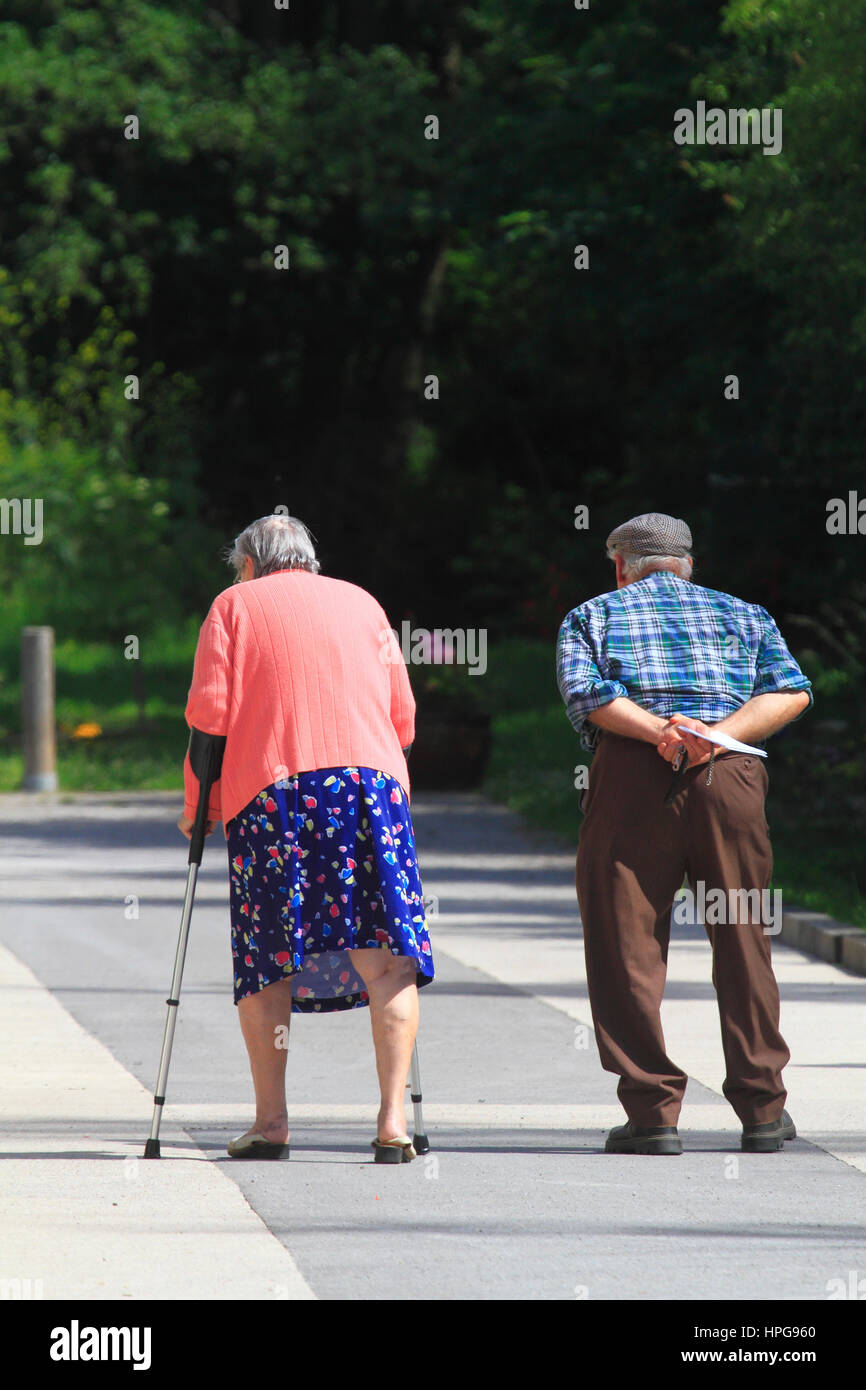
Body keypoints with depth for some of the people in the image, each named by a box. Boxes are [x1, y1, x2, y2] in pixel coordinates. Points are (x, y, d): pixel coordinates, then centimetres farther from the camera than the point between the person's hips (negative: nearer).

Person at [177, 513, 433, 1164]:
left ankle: (271, 1120, 2)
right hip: (369, 772, 1)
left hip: (267, 789, -1)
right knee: (387, 957, -5)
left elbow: (209, 712, 4)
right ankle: (394, 1120, -15)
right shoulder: (362, 603, 22)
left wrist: (198, 804, 12)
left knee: (267, 962, 6)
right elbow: (402, 715, 19)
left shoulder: (234, 605, 14)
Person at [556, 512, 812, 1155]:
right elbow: (792, 691, 6)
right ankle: (762, 1111, 12)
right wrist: (719, 734, -6)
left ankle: (653, 1111, -3)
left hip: (632, 773, -2)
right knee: (743, 943, 9)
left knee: (627, 948, 2)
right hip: (732, 776, 2)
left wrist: (659, 731, -12)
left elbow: (584, 691, -2)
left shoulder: (592, 616, 20)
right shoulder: (741, 613, 24)